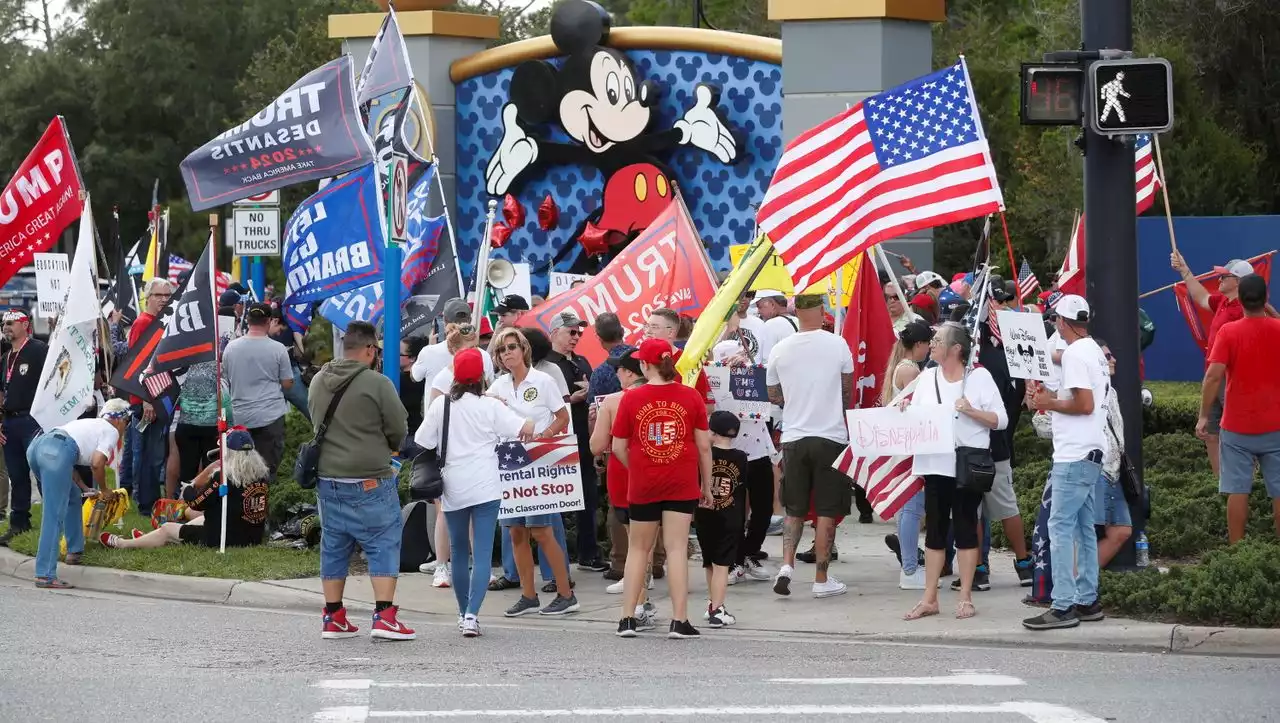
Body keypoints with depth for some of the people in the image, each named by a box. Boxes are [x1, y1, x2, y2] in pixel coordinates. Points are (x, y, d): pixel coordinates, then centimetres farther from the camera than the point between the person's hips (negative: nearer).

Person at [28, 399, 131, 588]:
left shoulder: (90, 424, 35)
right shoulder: (111, 431, 13)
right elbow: (97, 463, -3)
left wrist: (85, 488, 33)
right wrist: (104, 490, 13)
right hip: (56, 452, -9)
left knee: (73, 497, 29)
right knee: (54, 516, -11)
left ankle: (75, 550, 34)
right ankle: (45, 575, -18)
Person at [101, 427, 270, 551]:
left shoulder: (223, 477, -22)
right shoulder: (263, 475, -3)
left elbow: (194, 503, -13)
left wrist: (188, 488, 6)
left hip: (223, 539, -7)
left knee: (166, 529, 14)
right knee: (202, 519, 35)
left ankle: (122, 544, 36)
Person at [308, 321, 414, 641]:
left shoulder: (318, 382, 6)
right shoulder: (377, 384, -13)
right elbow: (399, 431, -7)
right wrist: (386, 447, 13)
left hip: (327, 479, 6)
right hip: (369, 481, -6)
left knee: (334, 547, 13)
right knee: (383, 545, 0)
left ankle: (334, 618, 17)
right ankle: (384, 615, -7)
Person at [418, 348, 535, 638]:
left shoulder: (440, 405, -1)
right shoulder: (490, 406, -4)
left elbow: (422, 442, 2)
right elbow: (526, 429, -8)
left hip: (453, 488, 2)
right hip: (485, 488, -2)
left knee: (459, 553, 17)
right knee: (483, 553, -5)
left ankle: (464, 613, 26)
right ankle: (472, 615, -18)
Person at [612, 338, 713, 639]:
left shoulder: (631, 399, -6)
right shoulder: (691, 397, -5)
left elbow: (619, 448, -2)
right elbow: (704, 445, -2)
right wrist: (706, 484, 9)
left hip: (643, 486, 0)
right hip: (682, 485, 0)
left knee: (638, 549, 13)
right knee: (677, 548, 0)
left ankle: (628, 619, 13)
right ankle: (679, 621, -5)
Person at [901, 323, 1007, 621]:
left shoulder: (979, 377, -2)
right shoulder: (927, 377, 11)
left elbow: (1000, 420, -4)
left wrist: (972, 411, -19)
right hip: (935, 464, 4)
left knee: (965, 527, 2)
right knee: (935, 529, 5)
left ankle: (966, 598, 8)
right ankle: (929, 599, 9)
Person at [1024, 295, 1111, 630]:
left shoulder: (1075, 354, -14)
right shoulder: (1095, 352, 16)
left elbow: (1085, 404, -21)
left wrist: (1050, 403, -8)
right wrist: (1053, 398, 15)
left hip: (1074, 455, -10)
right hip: (1091, 451, 10)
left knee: (1061, 526, -10)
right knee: (1083, 526, 13)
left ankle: (1063, 606, -13)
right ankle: (1087, 600, 16)